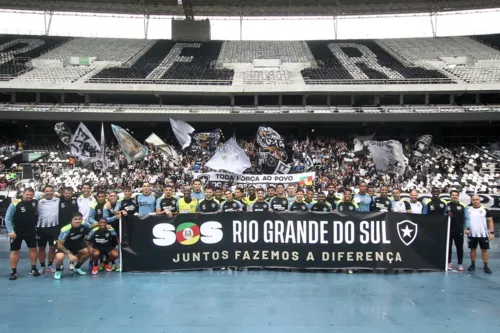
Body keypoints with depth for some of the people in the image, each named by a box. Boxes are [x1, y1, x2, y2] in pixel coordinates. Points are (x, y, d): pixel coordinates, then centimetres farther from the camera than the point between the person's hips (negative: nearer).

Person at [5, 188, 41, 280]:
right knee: (15, 251, 5)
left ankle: (33, 269, 20)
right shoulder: (15, 204, -16)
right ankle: (13, 271, 15)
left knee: (33, 249, 8)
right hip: (17, 232, -4)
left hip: (31, 231, 4)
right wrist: (10, 231, -16)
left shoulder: (35, 202, -5)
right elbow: (8, 218, -10)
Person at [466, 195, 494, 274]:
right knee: (473, 249, 9)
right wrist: (466, 228, -4)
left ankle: (485, 266, 11)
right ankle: (473, 264, 19)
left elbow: (490, 221, -1)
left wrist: (492, 232, -8)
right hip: (472, 234, 1)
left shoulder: (485, 210, -1)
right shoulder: (468, 210, 4)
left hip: (483, 234, -1)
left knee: (484, 250, 4)